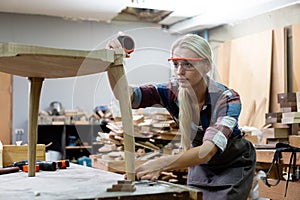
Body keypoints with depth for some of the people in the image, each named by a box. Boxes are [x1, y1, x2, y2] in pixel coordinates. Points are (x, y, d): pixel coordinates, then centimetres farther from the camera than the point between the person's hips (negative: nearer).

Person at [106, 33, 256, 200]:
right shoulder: (173, 92, -18)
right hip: (201, 165, 4)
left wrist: (161, 164, -58)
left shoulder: (227, 99, -30)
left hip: (234, 166, -4)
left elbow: (208, 150, -43)